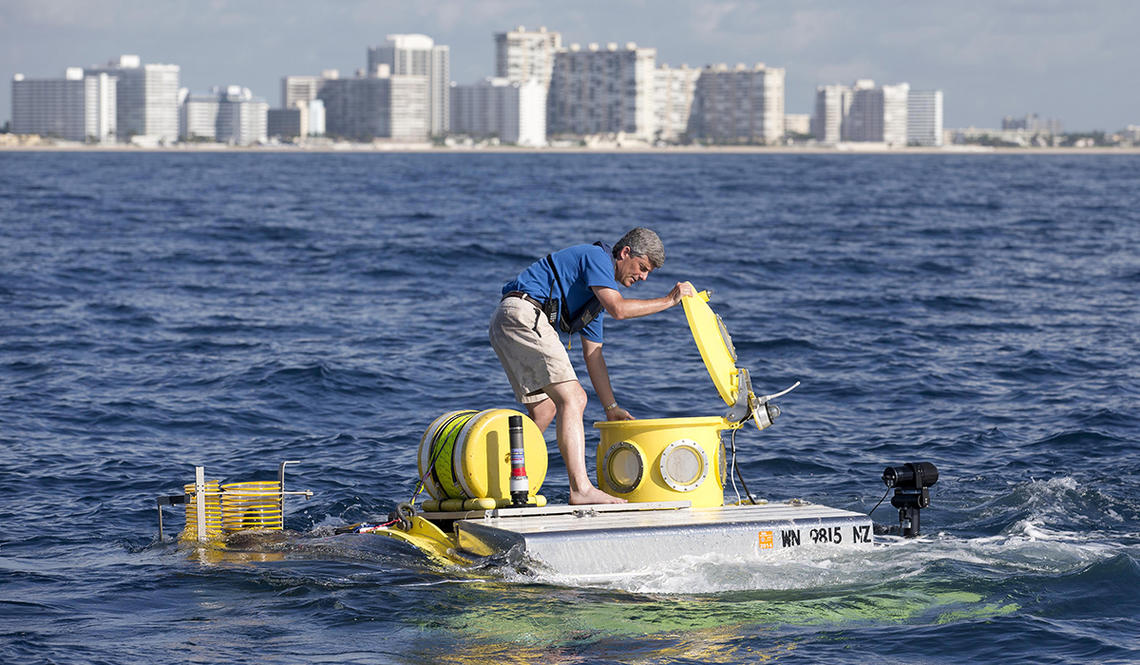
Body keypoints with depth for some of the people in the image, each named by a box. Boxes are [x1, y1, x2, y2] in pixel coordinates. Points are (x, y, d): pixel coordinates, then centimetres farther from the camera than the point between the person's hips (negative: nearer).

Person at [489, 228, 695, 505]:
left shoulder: (597, 293, 26)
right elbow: (617, 309, -18)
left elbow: (593, 355, 26)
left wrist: (611, 407, 24)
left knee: (544, 410, 16)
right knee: (572, 398, -15)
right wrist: (669, 300, -8)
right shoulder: (596, 256, -2)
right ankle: (581, 489, -24)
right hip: (523, 315, -11)